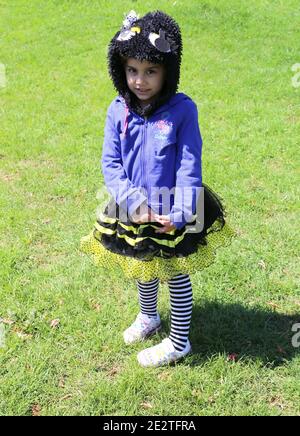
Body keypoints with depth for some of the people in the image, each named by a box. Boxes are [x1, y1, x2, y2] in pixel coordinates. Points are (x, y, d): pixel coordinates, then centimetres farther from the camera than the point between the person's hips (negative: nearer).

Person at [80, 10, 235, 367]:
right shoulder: (118, 111, -8)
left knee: (176, 276, 13)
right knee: (142, 271, 25)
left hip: (171, 214, -4)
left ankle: (179, 342, 32)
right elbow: (110, 163, -6)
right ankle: (148, 317, 53)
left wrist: (179, 214, -21)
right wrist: (132, 201, -18)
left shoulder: (182, 110, -17)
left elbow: (189, 166, -15)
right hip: (132, 214, 4)